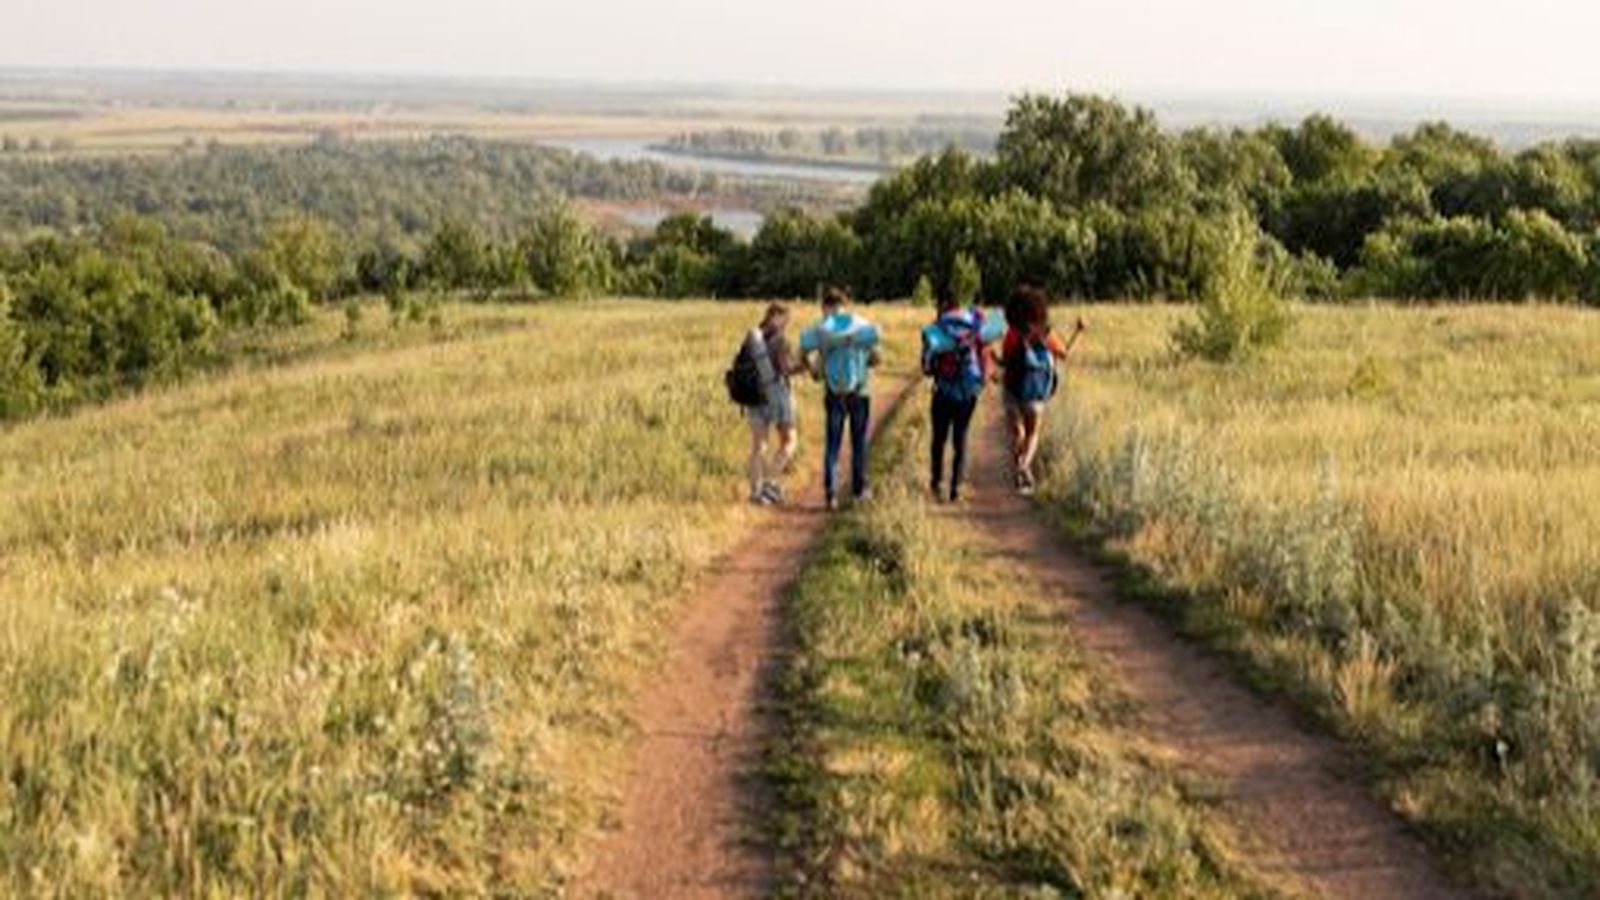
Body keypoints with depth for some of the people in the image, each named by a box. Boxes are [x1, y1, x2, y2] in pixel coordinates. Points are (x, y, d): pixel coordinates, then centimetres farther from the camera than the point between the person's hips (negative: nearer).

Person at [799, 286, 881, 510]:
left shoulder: (820, 329, -3)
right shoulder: (864, 326, -3)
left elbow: (804, 354, -5)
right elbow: (875, 358, -4)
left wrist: (814, 369, 15)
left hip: (834, 393, 0)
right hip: (860, 391, 0)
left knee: (832, 442, 5)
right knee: (859, 442, 12)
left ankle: (831, 492, -3)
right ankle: (859, 488, 18)